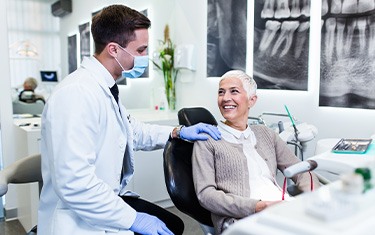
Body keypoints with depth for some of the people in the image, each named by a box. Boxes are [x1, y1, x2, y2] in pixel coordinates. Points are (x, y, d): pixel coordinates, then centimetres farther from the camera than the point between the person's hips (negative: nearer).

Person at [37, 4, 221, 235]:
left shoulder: (106, 89, 3)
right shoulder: (77, 93, -25)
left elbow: (133, 131, 20)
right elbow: (74, 183, -29)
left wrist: (178, 132, 10)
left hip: (108, 201, 9)